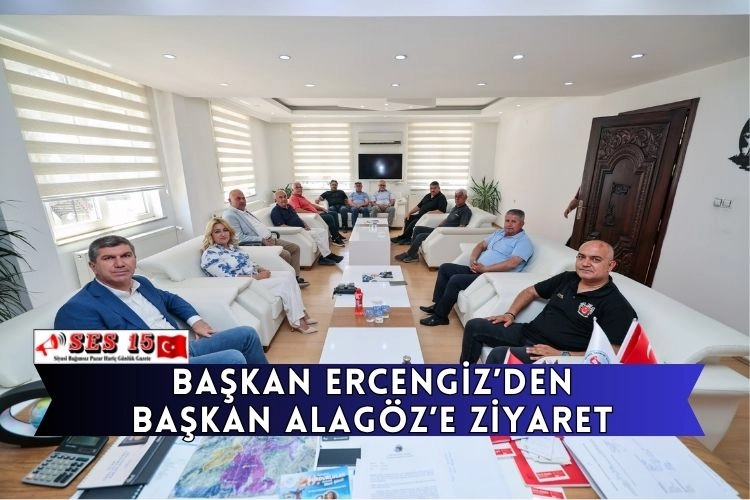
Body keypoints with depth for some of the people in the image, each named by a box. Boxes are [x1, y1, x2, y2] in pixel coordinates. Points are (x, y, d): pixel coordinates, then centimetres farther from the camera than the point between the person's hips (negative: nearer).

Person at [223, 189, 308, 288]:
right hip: (256, 244, -10)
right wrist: (262, 240, -21)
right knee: (285, 254, -26)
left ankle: (295, 277, 8)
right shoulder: (230, 215, -11)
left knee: (295, 248, 5)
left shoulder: (245, 212, 18)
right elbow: (240, 238, -20)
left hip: (268, 239, 10)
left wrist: (269, 234, 2)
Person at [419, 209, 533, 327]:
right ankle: (438, 305, 9)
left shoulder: (523, 241, -8)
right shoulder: (499, 232, 17)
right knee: (445, 268, 4)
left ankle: (440, 316, -11)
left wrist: (484, 268, -22)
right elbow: (481, 245, 20)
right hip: (477, 270, 9)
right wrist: (472, 259, -1)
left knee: (456, 280, -26)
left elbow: (512, 264, -22)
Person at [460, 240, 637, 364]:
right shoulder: (567, 278, 8)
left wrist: (562, 355, -26)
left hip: (554, 356, -7)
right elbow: (530, 292, 19)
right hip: (527, 332, 7)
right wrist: (511, 313, 5)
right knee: (475, 326, 1)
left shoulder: (616, 305, -11)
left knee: (499, 355, -31)